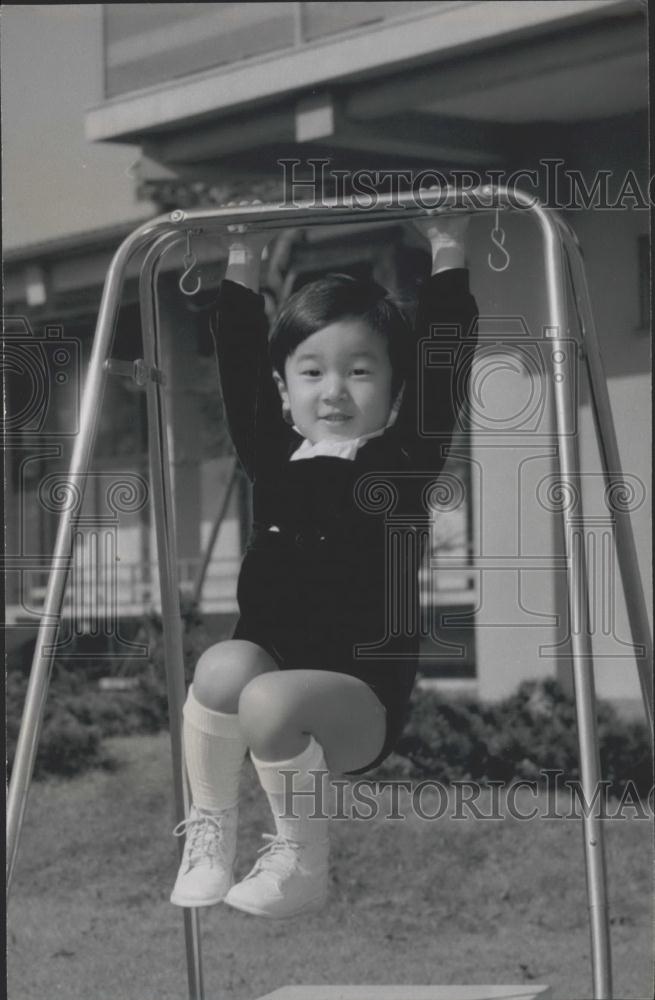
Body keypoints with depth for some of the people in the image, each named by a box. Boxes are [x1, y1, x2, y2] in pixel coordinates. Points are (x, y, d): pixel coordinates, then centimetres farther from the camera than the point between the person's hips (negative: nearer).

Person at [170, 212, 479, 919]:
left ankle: (302, 856, -11)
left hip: (362, 699, -4)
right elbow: (239, 368, 13)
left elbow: (443, 370, -7)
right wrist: (243, 266, 13)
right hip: (271, 666, 4)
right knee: (226, 663, -30)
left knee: (269, 700, -33)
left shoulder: (404, 462, 1)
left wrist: (447, 260, -7)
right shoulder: (273, 459, 11)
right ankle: (208, 832, -12)